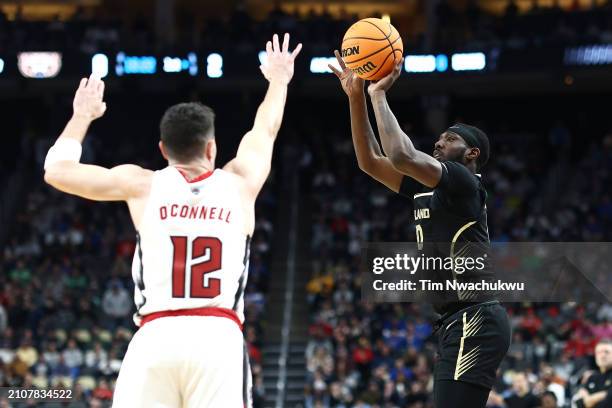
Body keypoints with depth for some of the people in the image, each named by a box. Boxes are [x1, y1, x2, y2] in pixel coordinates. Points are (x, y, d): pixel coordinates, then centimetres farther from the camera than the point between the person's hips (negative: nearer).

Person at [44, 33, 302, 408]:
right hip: (218, 338, 0)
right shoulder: (240, 184, 12)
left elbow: (57, 170, 16)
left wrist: (83, 115, 33)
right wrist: (279, 79, 53)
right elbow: (265, 130, 33)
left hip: (156, 338, 0)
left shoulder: (142, 185, 8)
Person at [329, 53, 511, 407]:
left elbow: (402, 155, -23)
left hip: (474, 322, -10)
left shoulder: (462, 180, -7)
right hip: (460, 322, 10)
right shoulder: (428, 188, 19)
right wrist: (356, 97, 13)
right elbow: (371, 161, 21)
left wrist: (379, 93, -11)